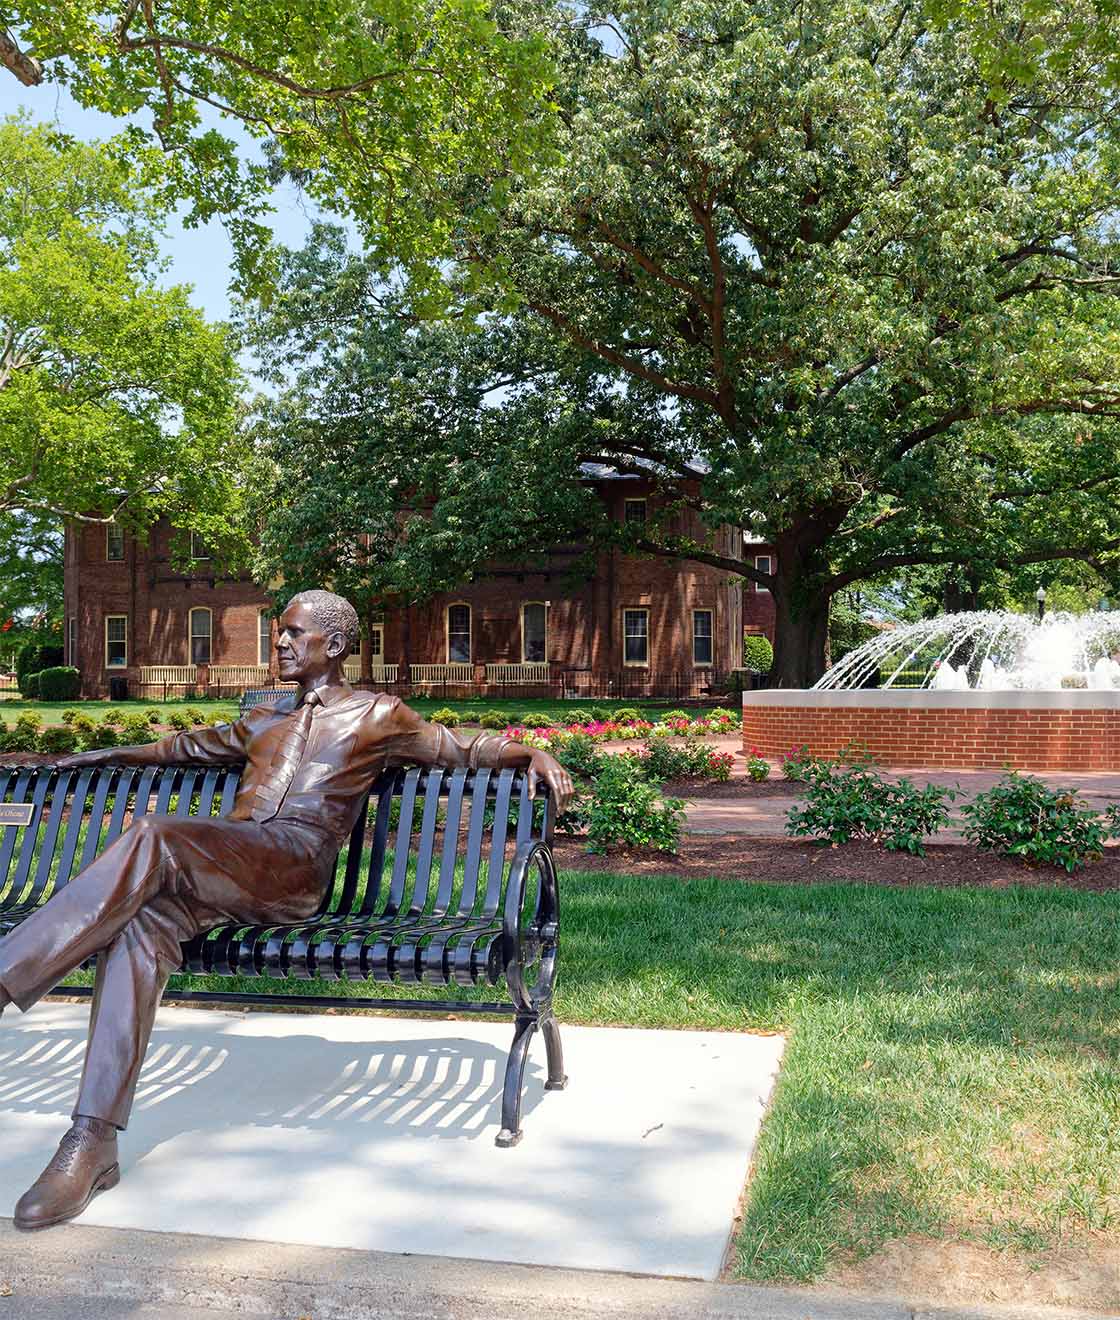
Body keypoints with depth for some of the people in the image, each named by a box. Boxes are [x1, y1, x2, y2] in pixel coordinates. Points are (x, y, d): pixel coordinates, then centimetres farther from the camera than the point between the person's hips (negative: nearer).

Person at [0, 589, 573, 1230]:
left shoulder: (377, 714, 18)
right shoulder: (263, 721, 34)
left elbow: (464, 748, 18)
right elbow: (186, 746, 44)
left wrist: (534, 753, -1)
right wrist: (78, 758, 47)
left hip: (294, 868, -5)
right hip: (220, 875, 5)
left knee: (154, 835, -33)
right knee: (138, 923, -29)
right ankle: (94, 1142, -34)